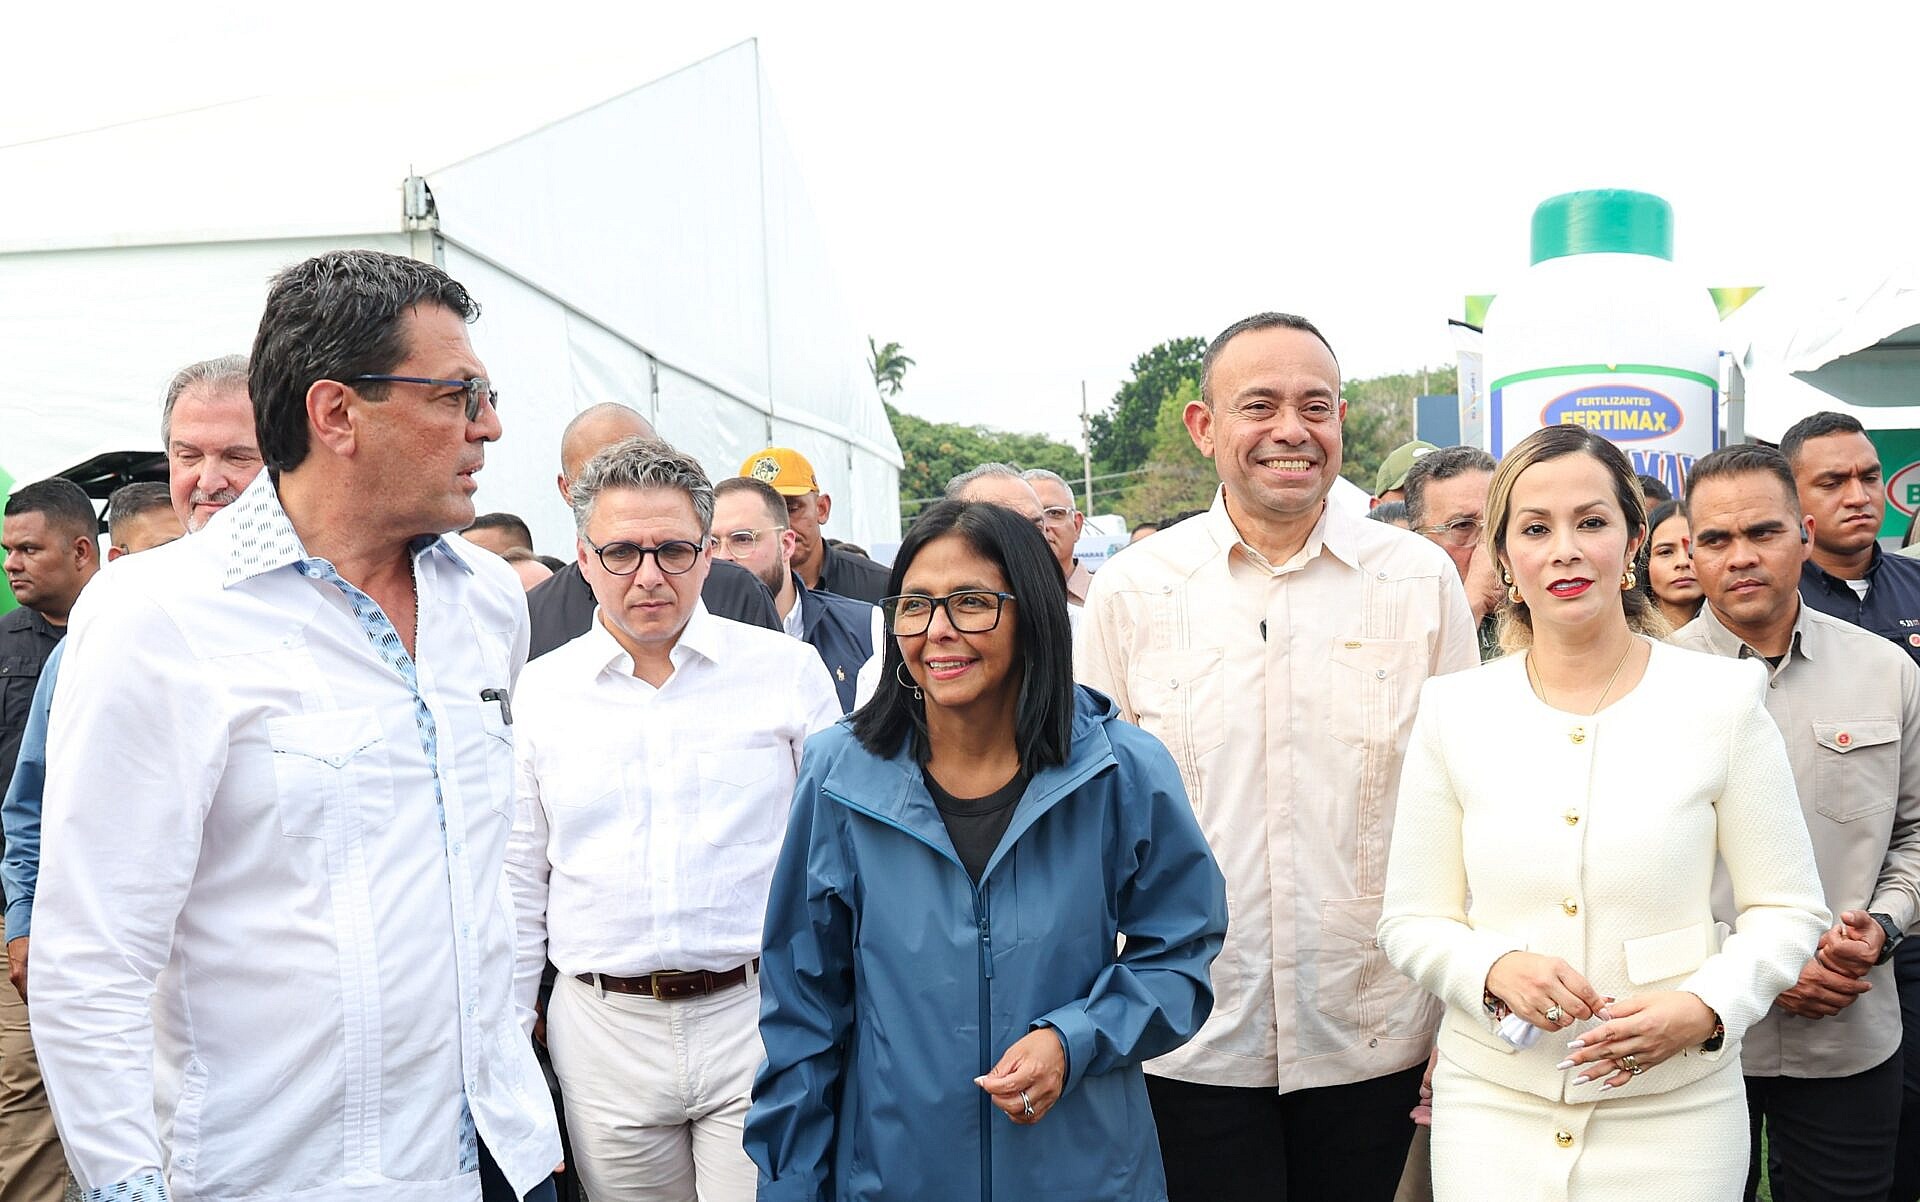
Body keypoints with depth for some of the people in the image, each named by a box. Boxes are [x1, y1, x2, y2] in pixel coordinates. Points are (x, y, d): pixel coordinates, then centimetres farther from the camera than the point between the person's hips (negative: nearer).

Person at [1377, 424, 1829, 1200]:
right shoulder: (1453, 710, -1)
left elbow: (1787, 909, 1)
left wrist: (1705, 1008, -15)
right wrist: (1495, 969, -16)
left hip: (1674, 1112, 0)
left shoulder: (1722, 699, -2)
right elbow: (1409, 921, 2)